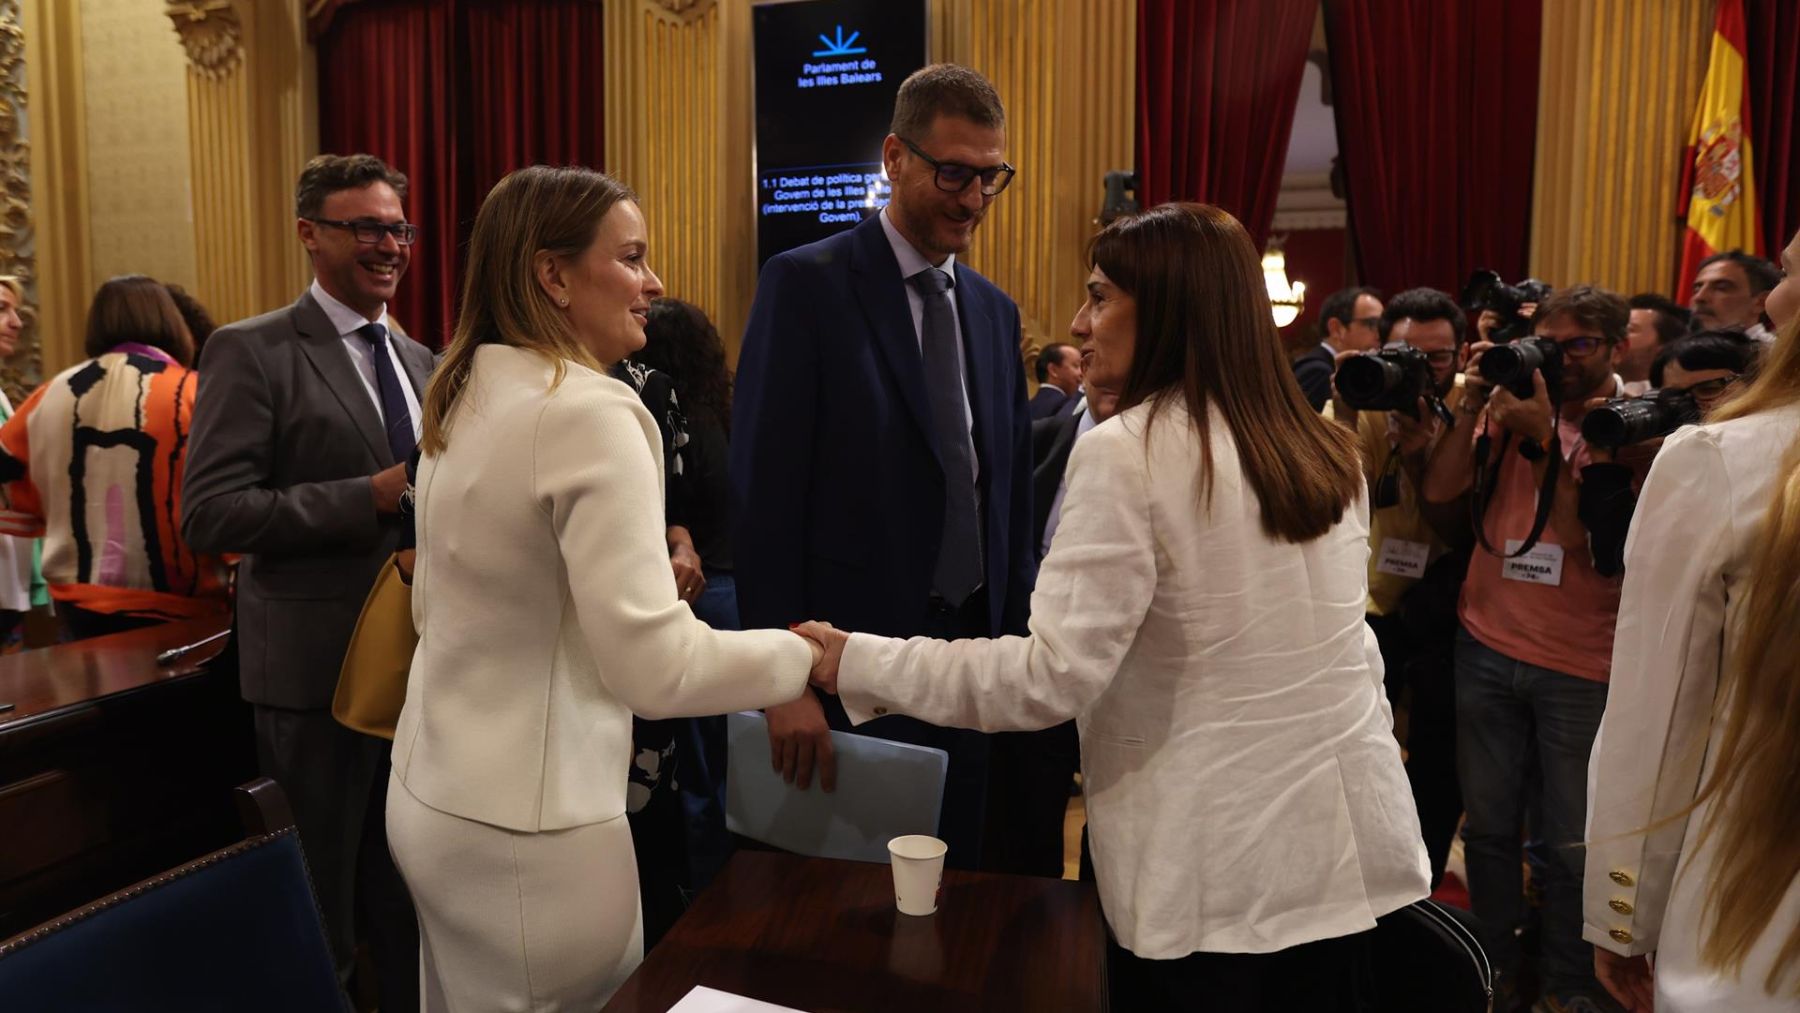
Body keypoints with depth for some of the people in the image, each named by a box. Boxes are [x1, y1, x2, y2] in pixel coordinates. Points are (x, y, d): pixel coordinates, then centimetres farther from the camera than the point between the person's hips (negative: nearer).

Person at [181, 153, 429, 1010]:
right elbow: (209, 515, -16)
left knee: (412, 907, 20)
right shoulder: (252, 351, -9)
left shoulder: (417, 359, 12)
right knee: (317, 921, 10)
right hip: (318, 667, -6)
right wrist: (373, 496, -22)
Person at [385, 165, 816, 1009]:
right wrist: (805, 654, -13)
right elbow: (653, 666, -26)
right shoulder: (590, 411, -21)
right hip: (527, 829, -9)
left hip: (432, 793, 9)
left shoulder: (464, 398, 6)